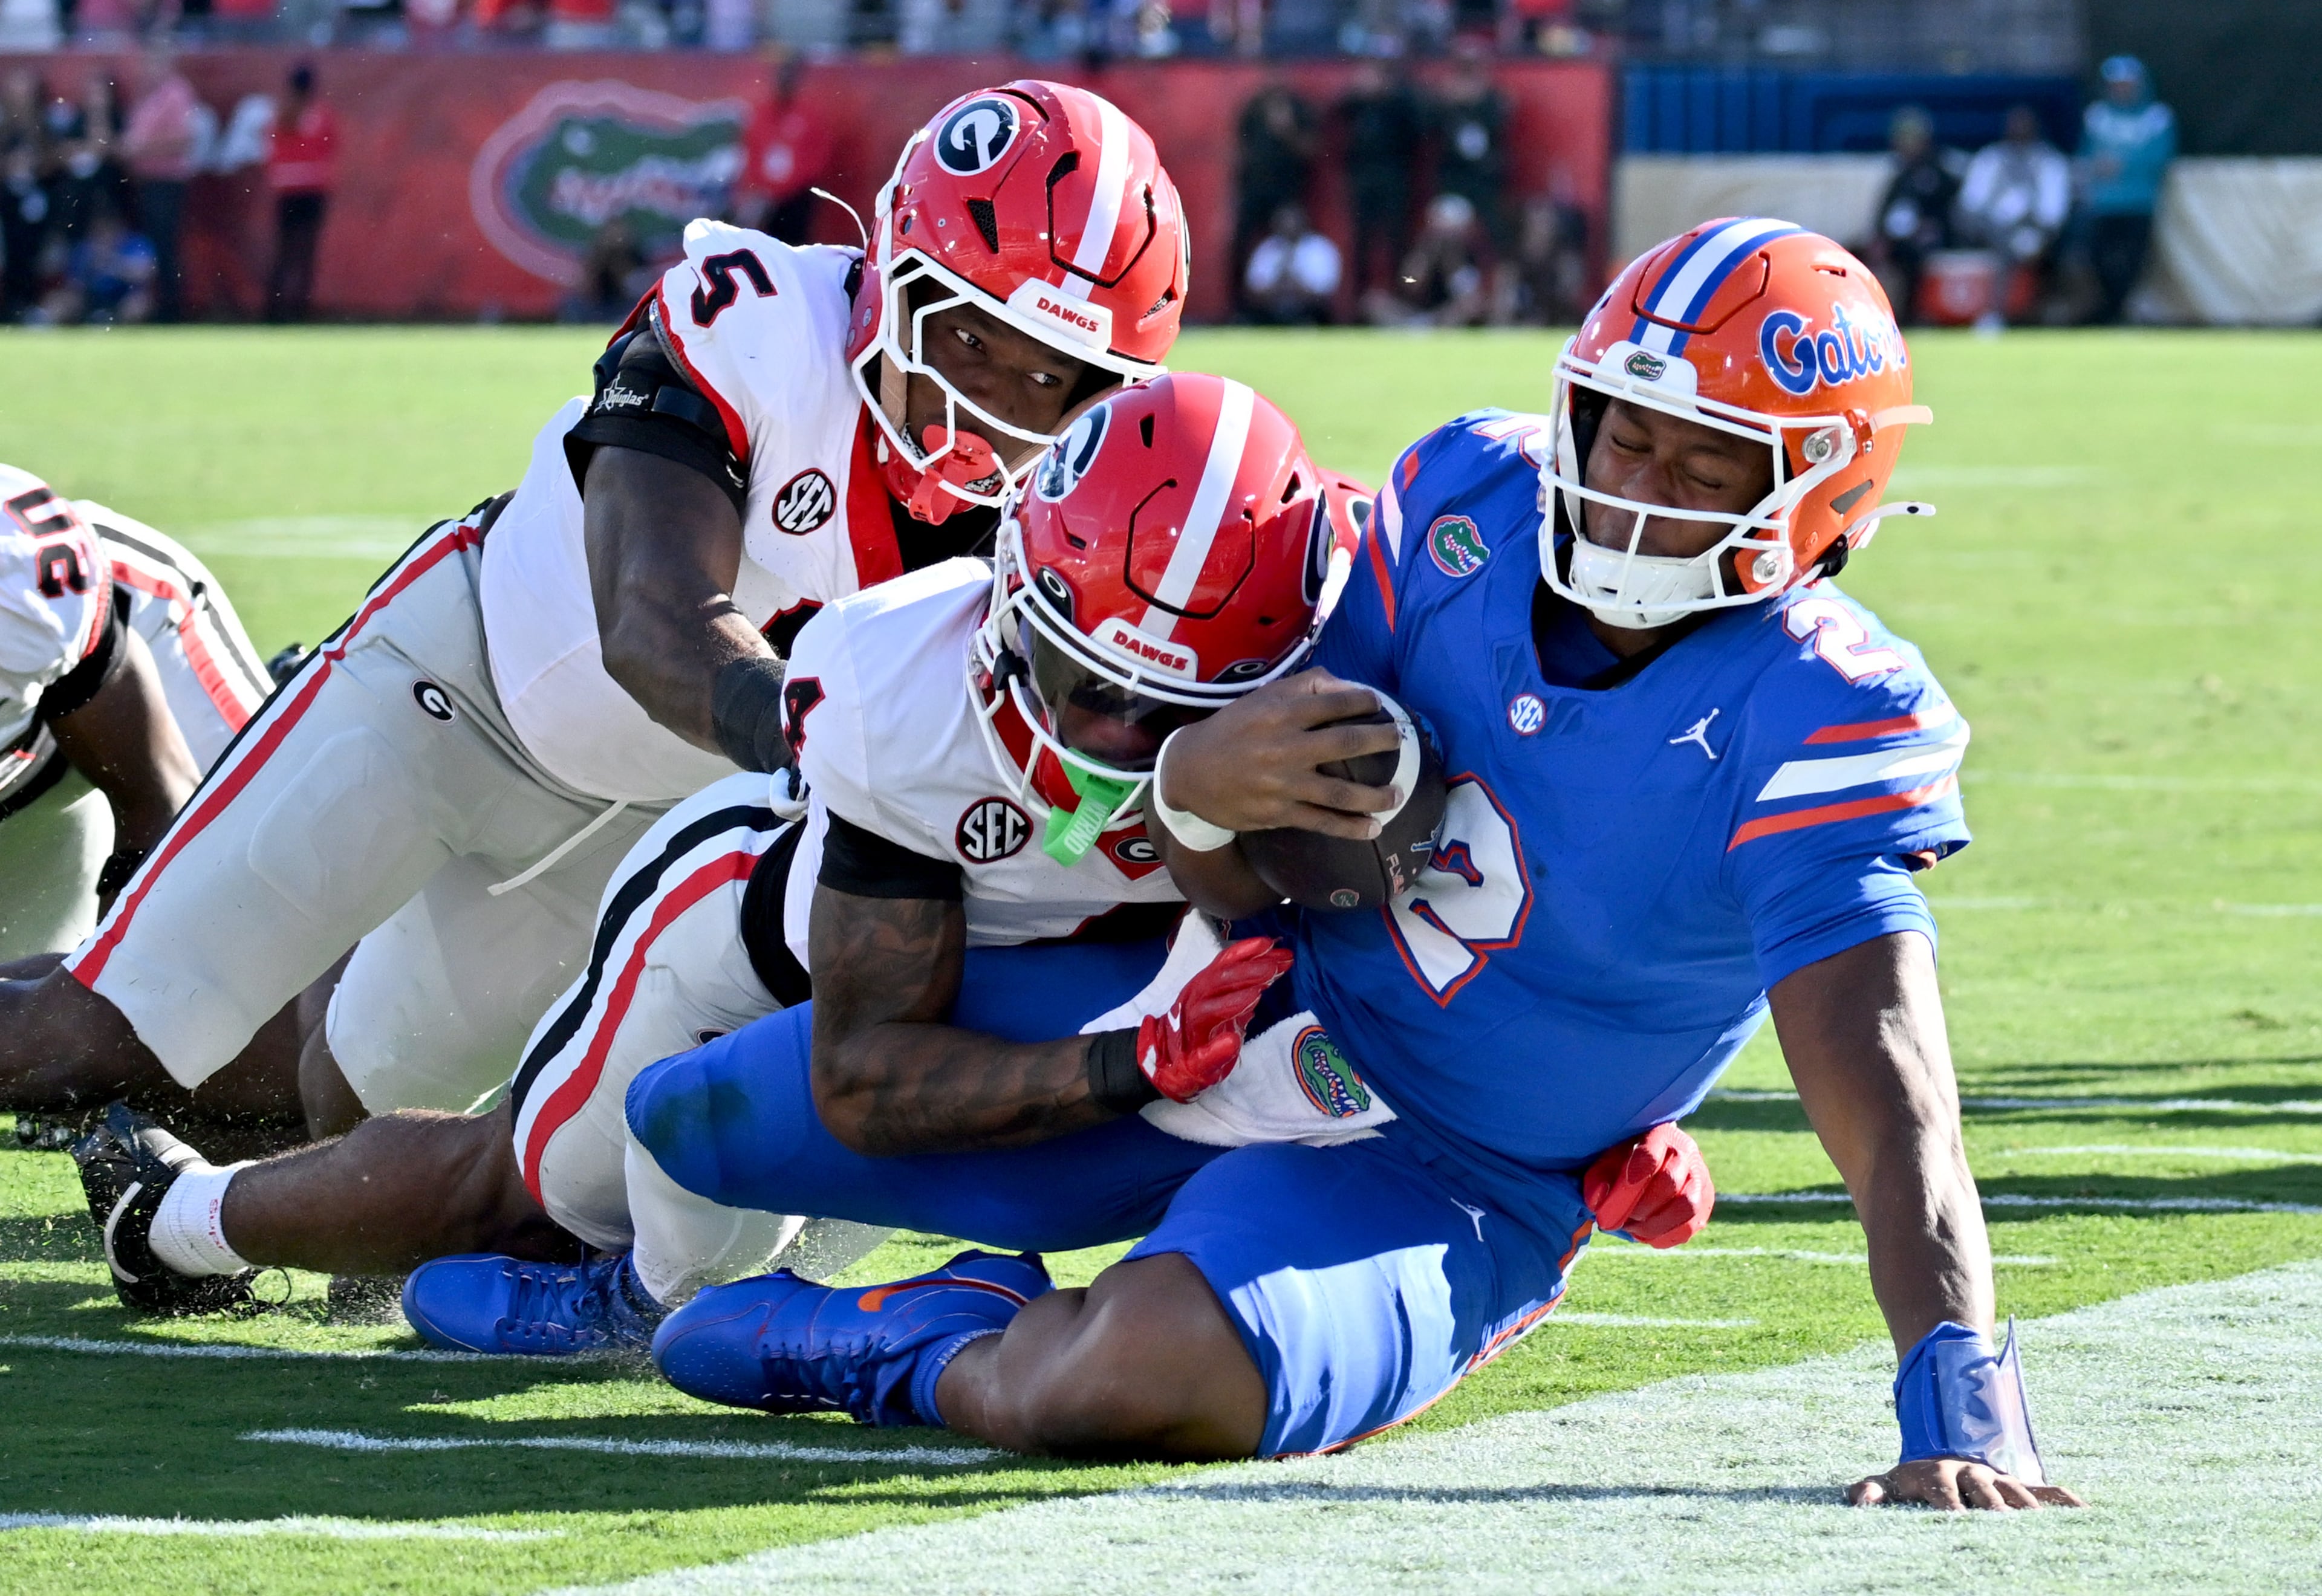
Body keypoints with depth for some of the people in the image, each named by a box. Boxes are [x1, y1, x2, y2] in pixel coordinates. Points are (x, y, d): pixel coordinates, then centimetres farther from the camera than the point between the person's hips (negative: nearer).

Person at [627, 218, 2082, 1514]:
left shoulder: (1811, 725, -26)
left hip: (1439, 1184, -6)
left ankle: (923, 1355, -4)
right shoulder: (1470, 500, -10)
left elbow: (1891, 1105, -33)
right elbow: (1250, 890, -4)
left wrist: (1965, 1415, -46)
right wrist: (1198, 793, -29)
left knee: (1150, 1376, -39)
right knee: (692, 1125, 9)